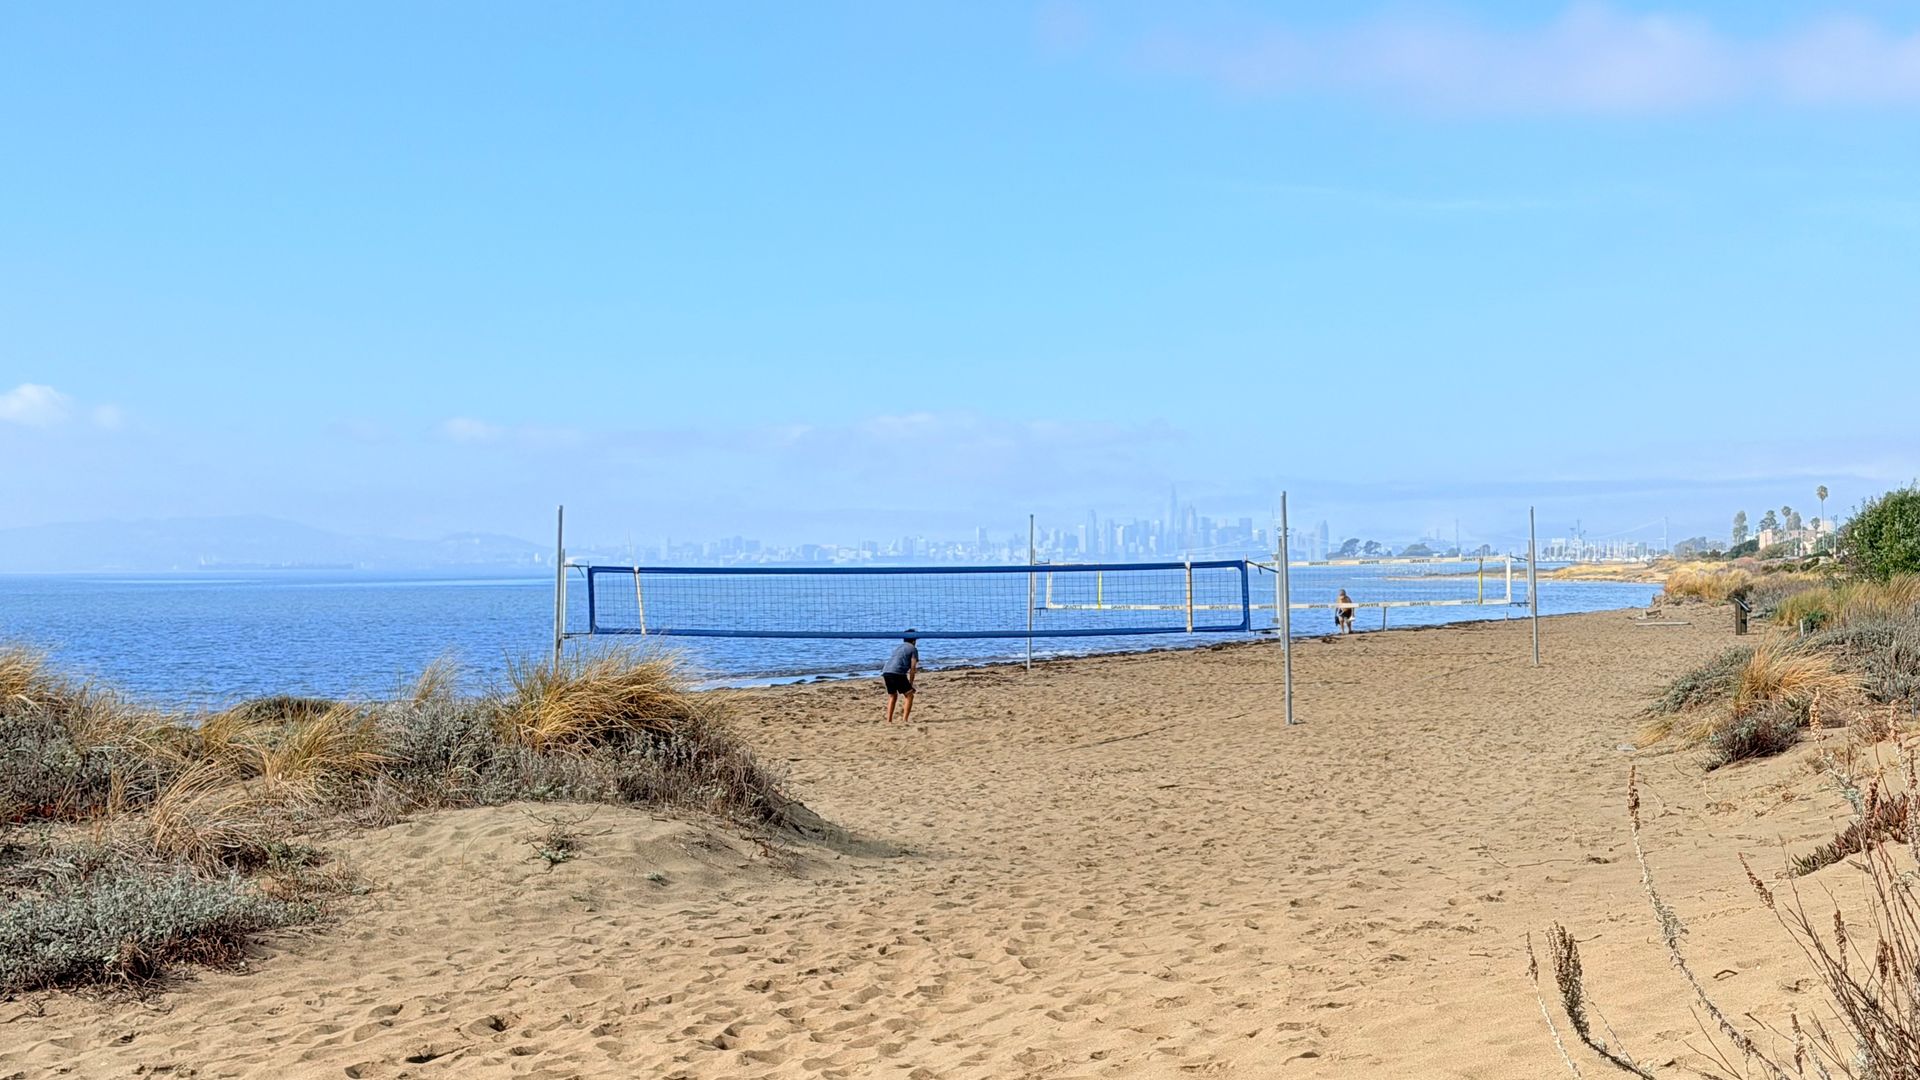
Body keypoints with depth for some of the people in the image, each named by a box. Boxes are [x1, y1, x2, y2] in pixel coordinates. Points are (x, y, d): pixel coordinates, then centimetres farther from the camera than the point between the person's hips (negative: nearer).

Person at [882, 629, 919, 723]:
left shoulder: (897, 647, 30)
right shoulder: (913, 649, 11)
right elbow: (912, 667, 3)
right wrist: (910, 683, 9)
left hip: (886, 671, 7)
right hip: (897, 673, -7)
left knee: (892, 696, 22)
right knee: (909, 695, 4)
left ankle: (889, 720, 17)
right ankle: (905, 719, -6)